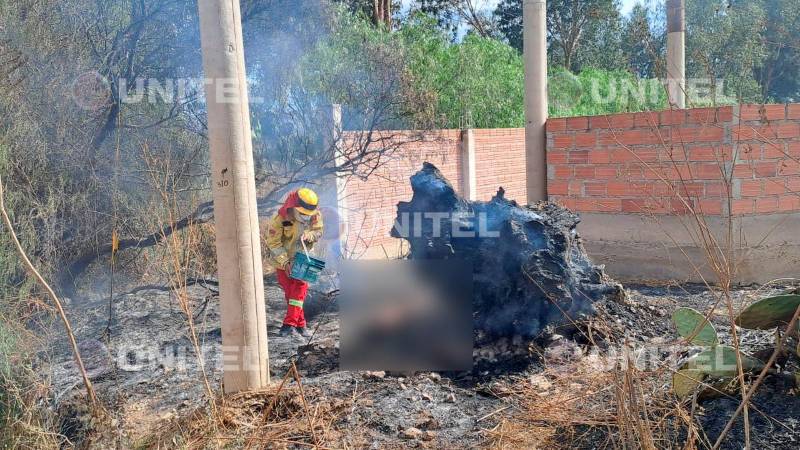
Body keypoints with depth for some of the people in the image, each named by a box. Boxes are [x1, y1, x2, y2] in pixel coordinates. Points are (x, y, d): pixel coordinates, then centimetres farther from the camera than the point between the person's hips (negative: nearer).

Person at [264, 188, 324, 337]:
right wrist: (285, 262, -27)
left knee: (299, 289, -7)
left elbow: (318, 231, -3)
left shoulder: (315, 214, -16)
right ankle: (300, 323, 7)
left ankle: (290, 323, -5)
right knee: (290, 291, 0)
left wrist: (309, 235, -27)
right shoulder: (280, 219, -27)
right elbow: (273, 243, -22)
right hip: (282, 259, -3)